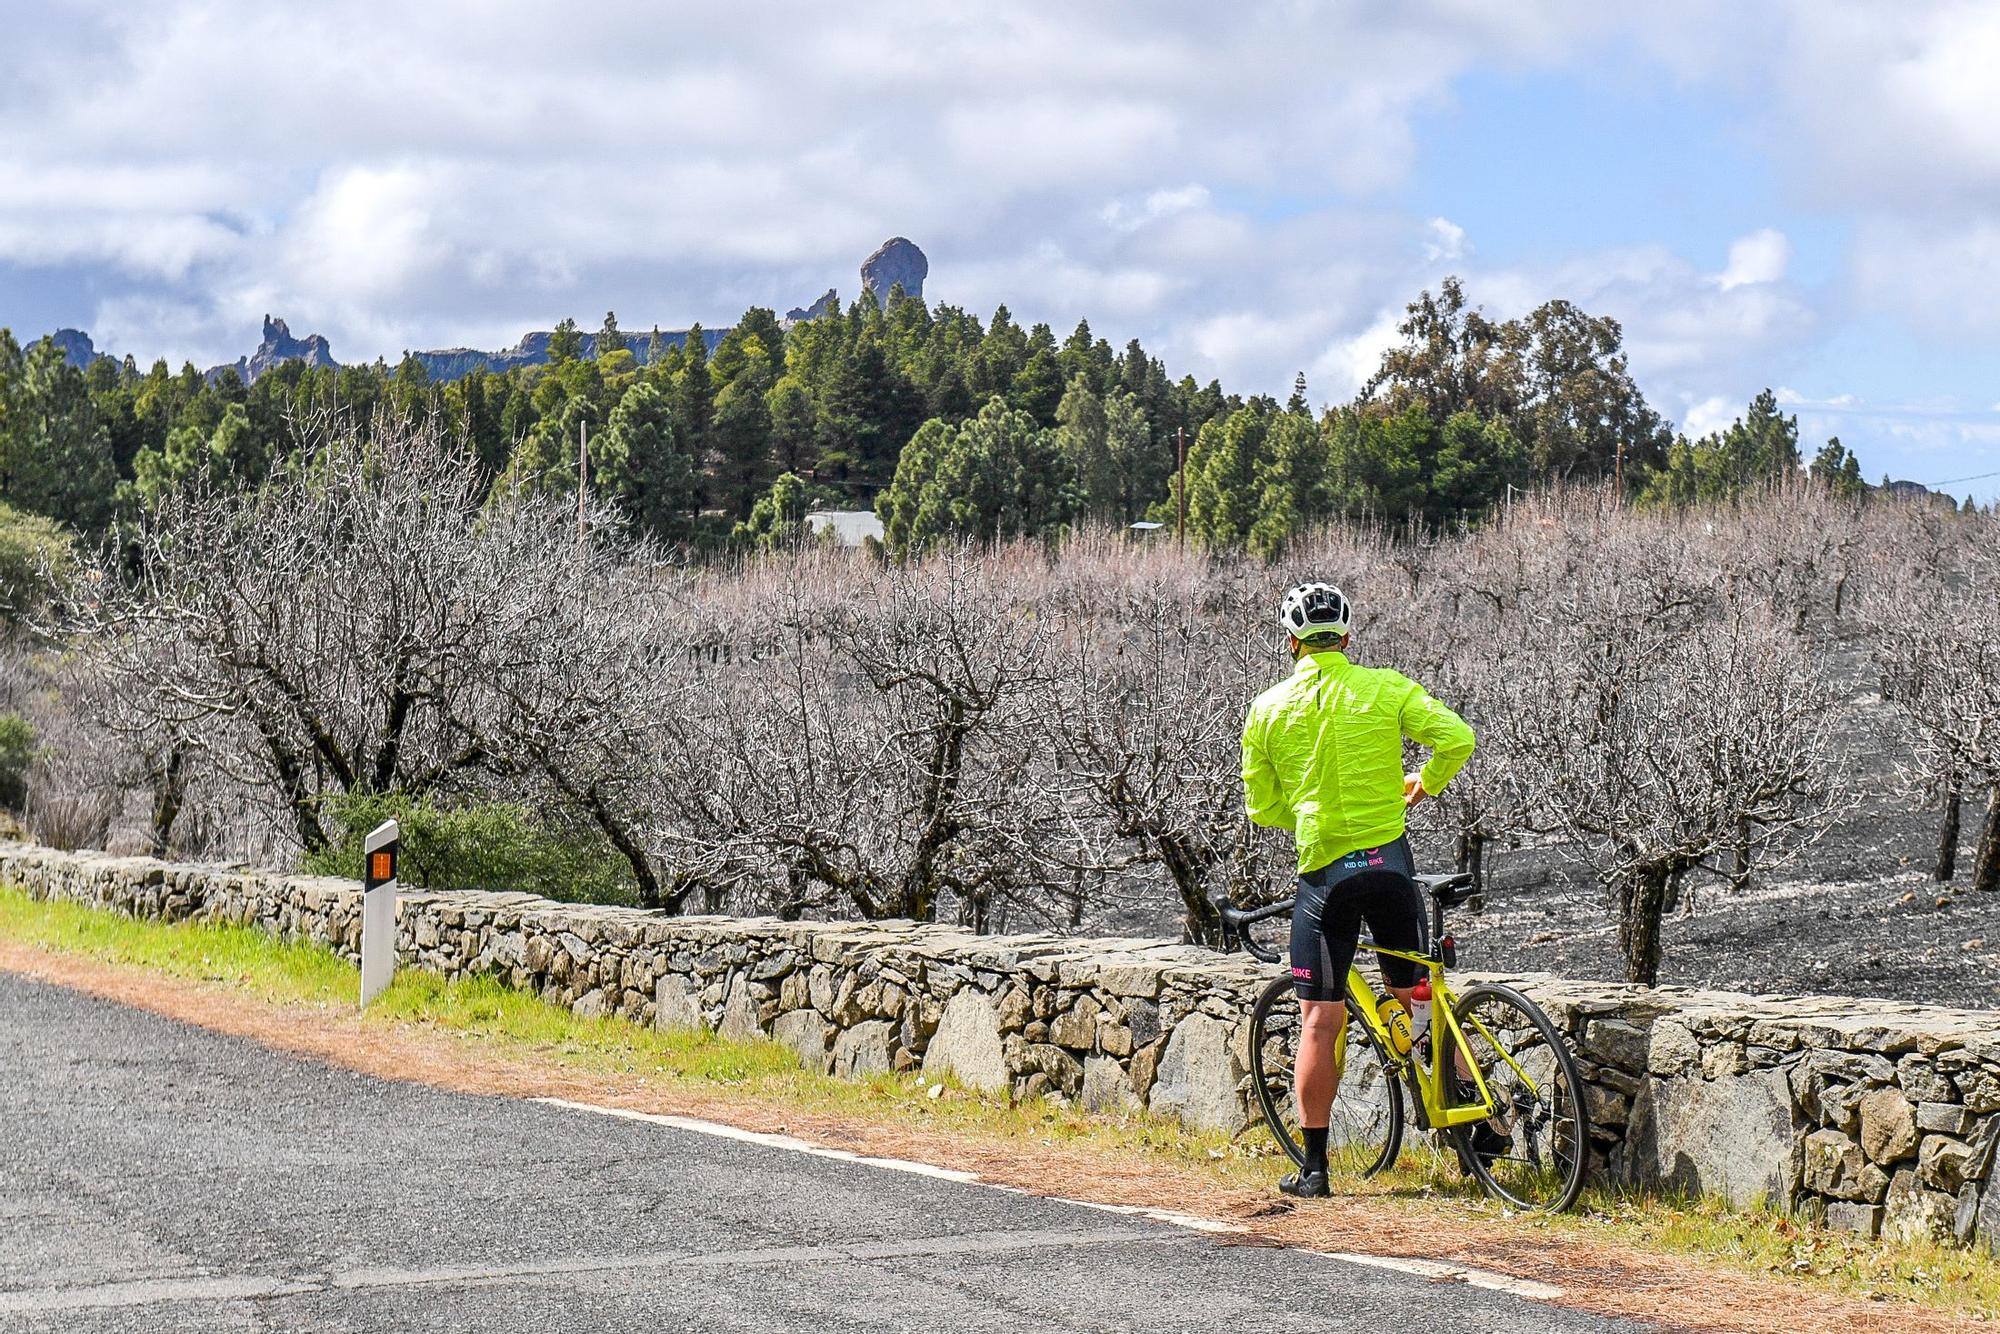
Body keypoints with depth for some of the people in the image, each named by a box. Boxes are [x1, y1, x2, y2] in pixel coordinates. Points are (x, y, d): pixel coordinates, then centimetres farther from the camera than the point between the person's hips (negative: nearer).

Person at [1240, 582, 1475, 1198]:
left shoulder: (1267, 709, 2)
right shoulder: (1386, 687, 0)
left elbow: (1262, 806, 7)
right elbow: (1457, 738, -9)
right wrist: (1424, 784, 10)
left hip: (1321, 871, 0)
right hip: (1388, 862, 0)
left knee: (1320, 1021, 4)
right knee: (1411, 995, 18)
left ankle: (1313, 1166, 6)